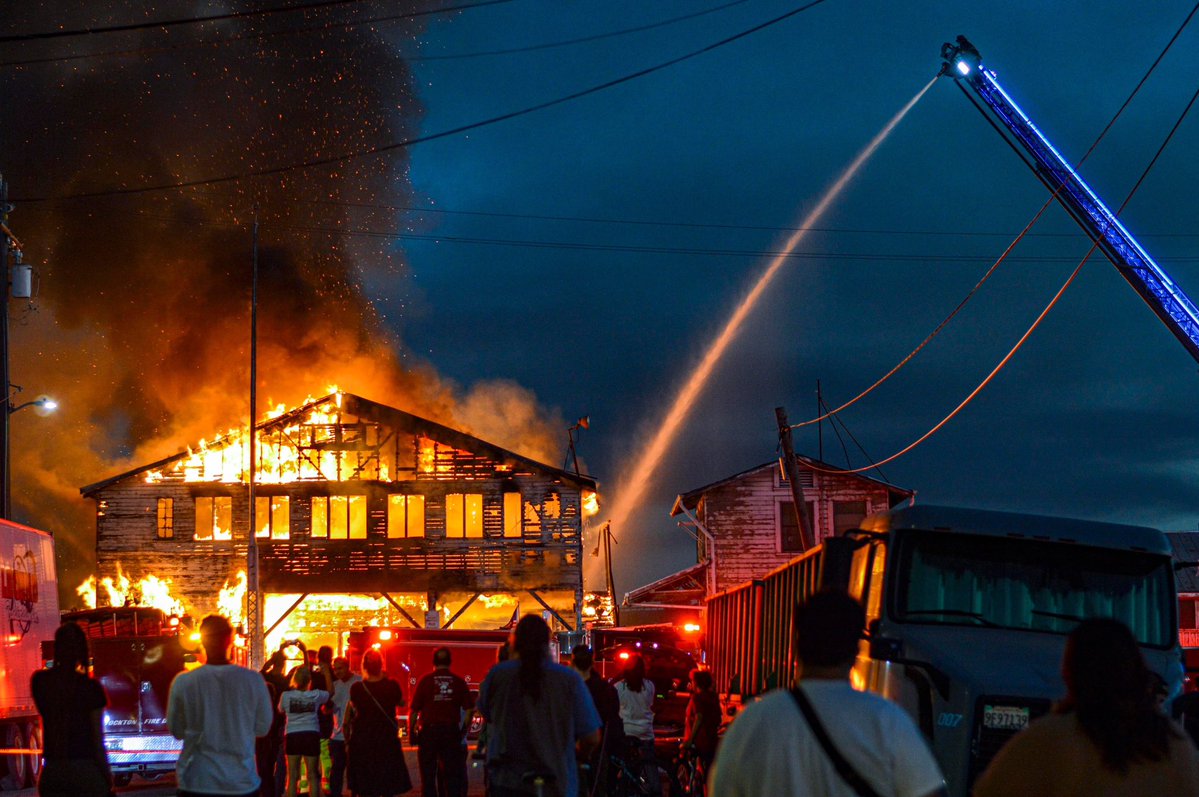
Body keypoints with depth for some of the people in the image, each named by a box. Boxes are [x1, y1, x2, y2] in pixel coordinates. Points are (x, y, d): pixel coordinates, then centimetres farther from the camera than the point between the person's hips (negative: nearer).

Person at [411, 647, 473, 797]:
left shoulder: (425, 680, -5)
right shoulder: (458, 682, 1)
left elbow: (414, 710, -7)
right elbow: (468, 710, -2)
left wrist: (411, 732, 2)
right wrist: (463, 731, 9)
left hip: (428, 731, -2)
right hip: (451, 732, 2)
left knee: (428, 777, 5)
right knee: (452, 776, 8)